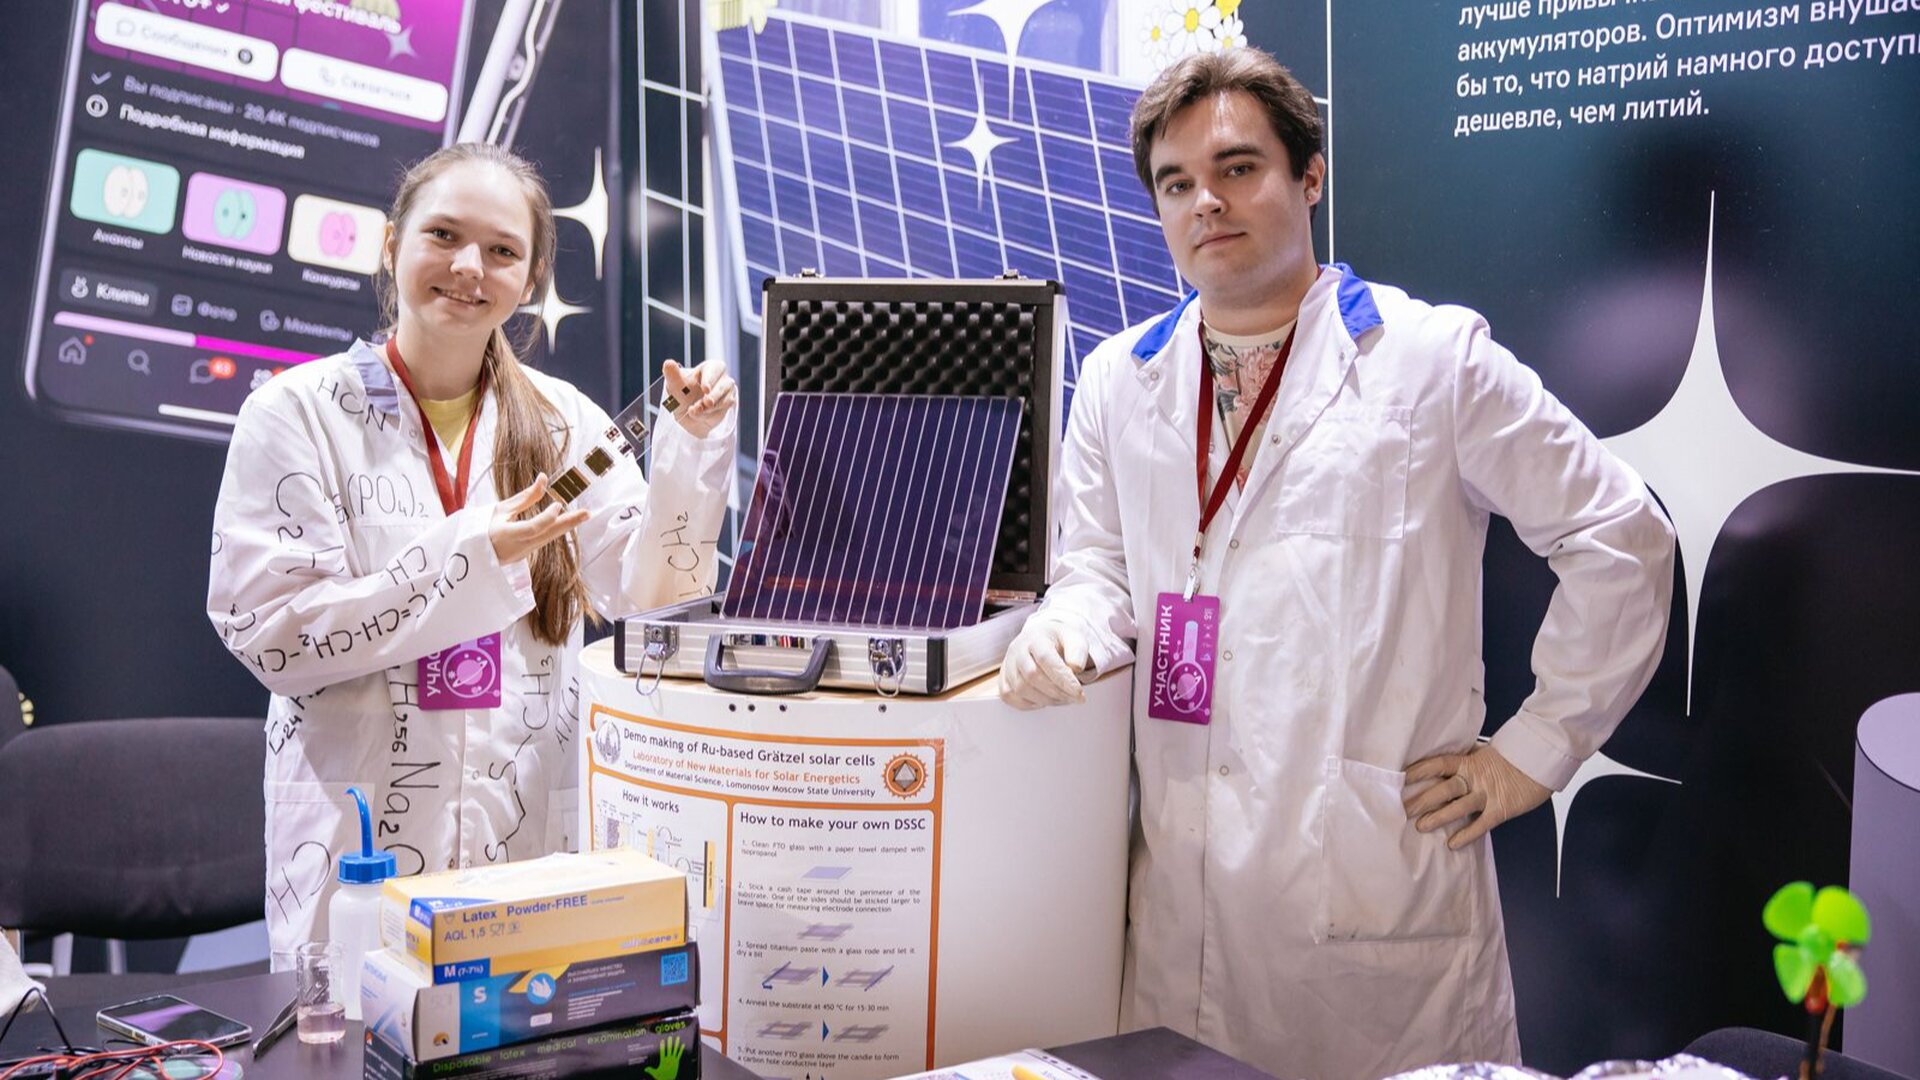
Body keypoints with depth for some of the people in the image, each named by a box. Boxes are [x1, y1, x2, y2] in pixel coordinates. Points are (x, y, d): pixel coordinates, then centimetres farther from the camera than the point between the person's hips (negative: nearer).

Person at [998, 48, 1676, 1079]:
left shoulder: (1433, 357, -2)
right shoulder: (1119, 379, 11)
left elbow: (1620, 537, 1)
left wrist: (1532, 751, 0)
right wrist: (1066, 629, -8)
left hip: (1374, 868, -3)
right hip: (1175, 876, 4)